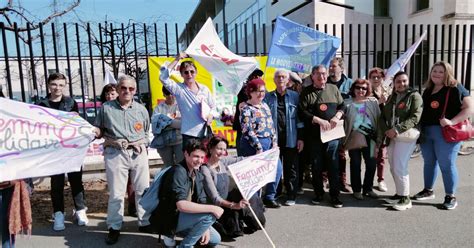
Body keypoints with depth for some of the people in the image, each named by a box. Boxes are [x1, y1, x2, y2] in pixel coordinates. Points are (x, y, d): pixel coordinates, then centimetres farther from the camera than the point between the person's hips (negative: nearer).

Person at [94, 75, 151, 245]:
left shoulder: (141, 109, 11)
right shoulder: (106, 108, 5)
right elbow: (99, 130, 11)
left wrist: (143, 147, 10)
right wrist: (95, 132, -11)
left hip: (138, 153, 2)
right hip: (115, 154, -2)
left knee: (143, 190, 8)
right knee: (116, 193, 2)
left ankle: (145, 222, 22)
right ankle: (114, 227, 15)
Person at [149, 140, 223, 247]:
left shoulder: (198, 174, 4)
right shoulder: (178, 172, -22)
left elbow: (202, 201, 6)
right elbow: (181, 205, -33)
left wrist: (205, 228, -5)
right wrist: (212, 208, -31)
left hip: (182, 216, 8)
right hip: (168, 219, -8)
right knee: (210, 215, -24)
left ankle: (173, 234, 13)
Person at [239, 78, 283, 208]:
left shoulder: (264, 105, 13)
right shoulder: (246, 109, -10)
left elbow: (271, 124, 14)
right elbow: (248, 131, -15)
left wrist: (274, 142, 6)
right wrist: (259, 148, -16)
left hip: (269, 143, 8)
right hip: (254, 145, -7)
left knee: (278, 168, 4)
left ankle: (269, 197, 20)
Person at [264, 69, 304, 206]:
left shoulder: (294, 96, 6)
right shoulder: (268, 97, 8)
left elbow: (299, 118, 5)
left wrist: (300, 138, 0)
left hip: (290, 138, -1)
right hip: (273, 138, 1)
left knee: (291, 168, 5)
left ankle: (291, 196, 15)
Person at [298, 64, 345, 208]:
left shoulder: (333, 89, 11)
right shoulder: (307, 92, 2)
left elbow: (342, 106, 14)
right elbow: (302, 112, -6)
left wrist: (337, 117, -6)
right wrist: (319, 120, -15)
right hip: (314, 135, -1)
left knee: (333, 165, 2)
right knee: (316, 166, 8)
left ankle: (335, 196, 13)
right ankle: (318, 194, 23)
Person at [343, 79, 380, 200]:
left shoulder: (373, 102, 8)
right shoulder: (348, 103, 3)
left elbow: (379, 117, 4)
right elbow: (342, 118, -3)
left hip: (369, 137, 2)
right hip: (354, 137, -2)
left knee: (371, 164, 4)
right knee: (355, 164, 5)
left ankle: (368, 188, 21)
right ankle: (356, 190, 17)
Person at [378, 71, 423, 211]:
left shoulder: (414, 96, -2)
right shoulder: (391, 97, 17)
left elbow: (415, 118, -12)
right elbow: (383, 116, 13)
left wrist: (397, 129, -20)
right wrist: (386, 130, -4)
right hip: (390, 136, 6)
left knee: (400, 167, -10)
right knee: (393, 168, 9)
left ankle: (405, 198, 1)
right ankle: (399, 193, 22)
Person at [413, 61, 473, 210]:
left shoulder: (455, 88, -6)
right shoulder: (428, 90, 14)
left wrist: (452, 122, -24)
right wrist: (419, 127, 7)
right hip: (426, 131, 7)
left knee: (446, 164, -2)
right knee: (429, 162, 15)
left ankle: (451, 197, 10)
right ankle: (428, 191, 28)